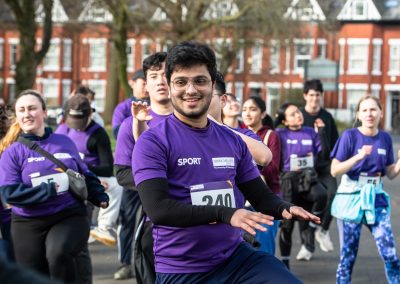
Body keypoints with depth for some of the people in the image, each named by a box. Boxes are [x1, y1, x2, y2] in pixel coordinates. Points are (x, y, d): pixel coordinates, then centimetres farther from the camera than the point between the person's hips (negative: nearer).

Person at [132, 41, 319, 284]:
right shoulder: (153, 143, -9)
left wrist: (285, 209, -8)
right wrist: (224, 213, -30)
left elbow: (260, 195, 16)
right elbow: (157, 209, -21)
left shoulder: (233, 141, 9)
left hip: (236, 257, 4)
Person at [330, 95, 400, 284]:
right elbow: (334, 170, -11)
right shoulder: (350, 136, -8)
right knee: (348, 255, 2)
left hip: (376, 198, 3)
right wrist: (358, 157, -24)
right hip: (351, 198, -3)